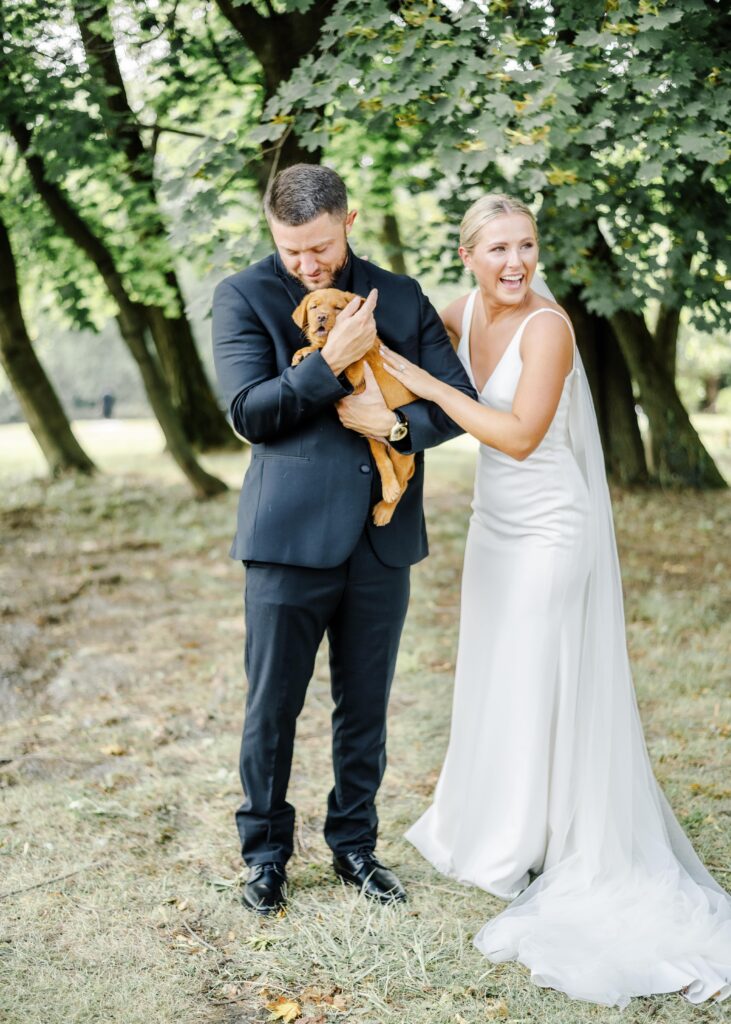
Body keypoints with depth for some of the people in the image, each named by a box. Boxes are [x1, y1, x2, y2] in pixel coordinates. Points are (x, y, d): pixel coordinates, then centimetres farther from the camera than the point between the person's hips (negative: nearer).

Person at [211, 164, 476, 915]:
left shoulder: (399, 296, 8)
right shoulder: (244, 297, 0)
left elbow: (458, 400, 7)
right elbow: (249, 413, -9)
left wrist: (398, 423, -12)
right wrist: (331, 362, -18)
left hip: (382, 540, 3)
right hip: (290, 536, -3)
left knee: (365, 706, 14)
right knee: (272, 708, 6)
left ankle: (354, 844, 31)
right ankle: (265, 853, 25)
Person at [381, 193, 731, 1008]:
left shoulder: (548, 324, -21)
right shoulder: (463, 311, 0)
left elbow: (520, 435, -27)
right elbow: (407, 367, 14)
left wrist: (426, 384, -25)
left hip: (551, 524, -7)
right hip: (494, 521, 7)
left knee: (540, 683, 2)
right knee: (491, 679, 17)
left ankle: (538, 848, 19)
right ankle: (490, 823, 34)